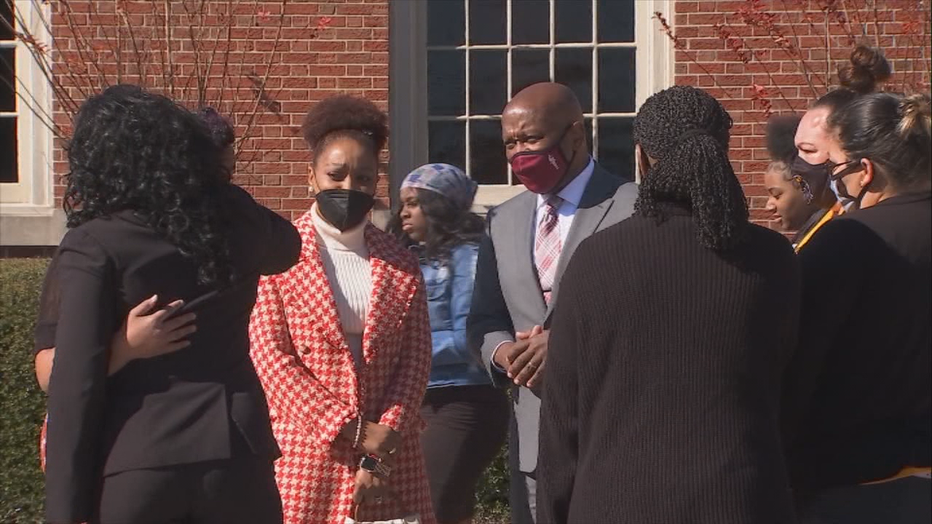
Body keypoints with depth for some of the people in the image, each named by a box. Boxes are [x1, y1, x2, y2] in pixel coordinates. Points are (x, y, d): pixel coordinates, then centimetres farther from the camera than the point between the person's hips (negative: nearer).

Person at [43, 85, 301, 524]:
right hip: (233, 451, 4)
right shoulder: (235, 221, 4)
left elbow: (76, 383, -12)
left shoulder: (92, 247, -8)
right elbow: (286, 246, 28)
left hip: (134, 462, -3)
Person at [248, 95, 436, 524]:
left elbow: (416, 356, 6)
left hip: (391, 454, 3)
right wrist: (354, 431, -11)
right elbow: (270, 357, -7)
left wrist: (386, 435, -10)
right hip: (307, 453, -3)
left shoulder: (401, 263, 11)